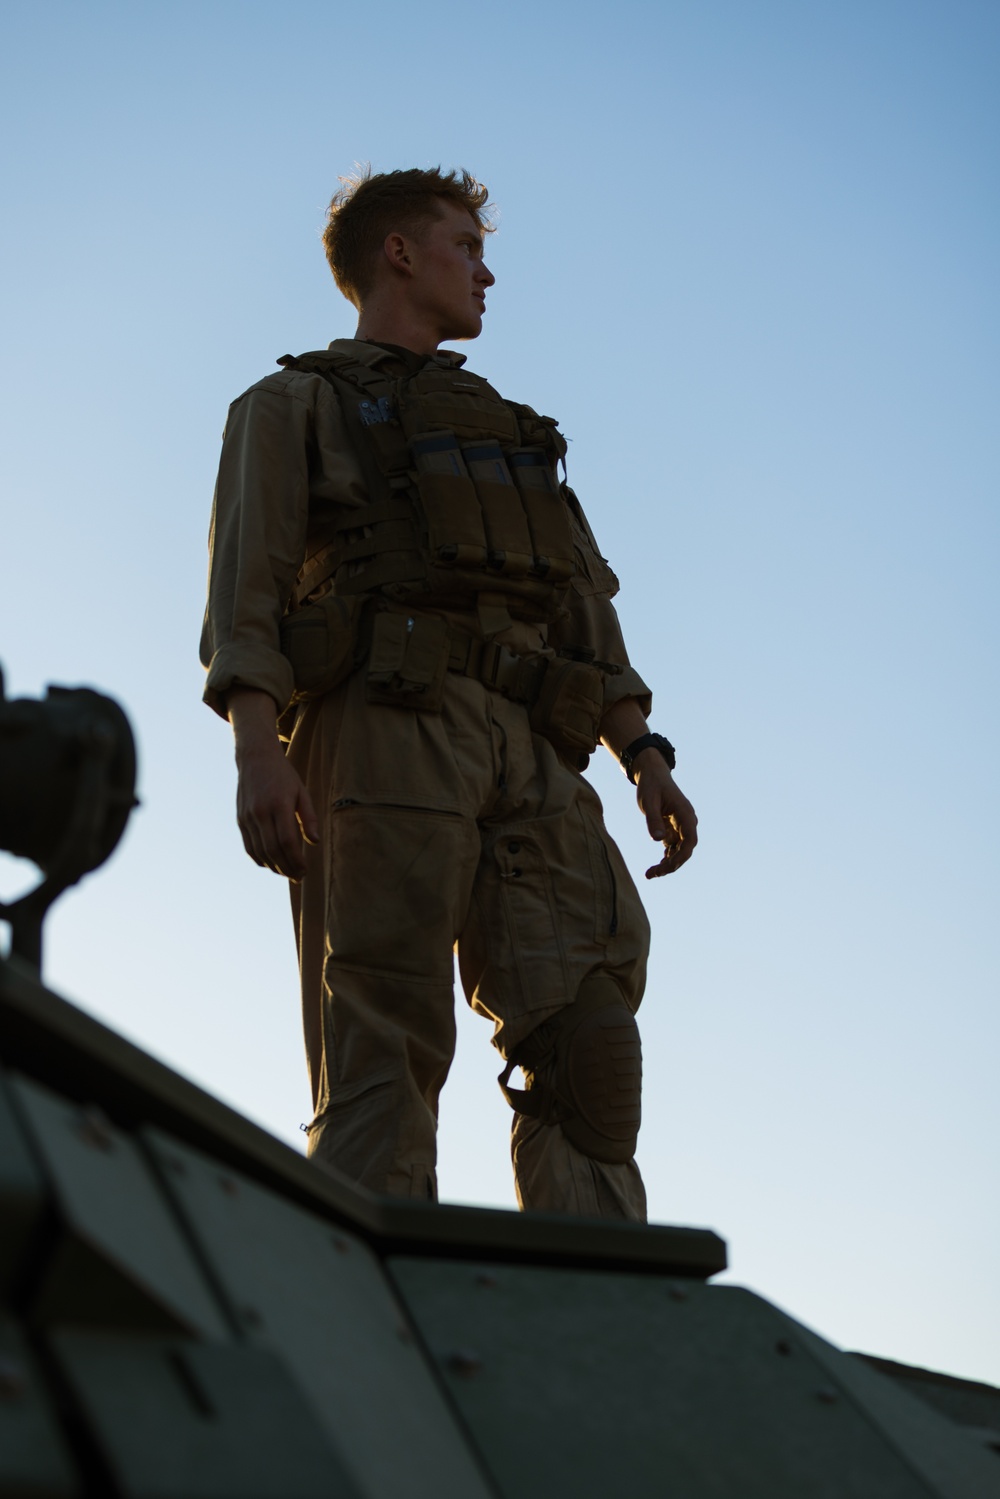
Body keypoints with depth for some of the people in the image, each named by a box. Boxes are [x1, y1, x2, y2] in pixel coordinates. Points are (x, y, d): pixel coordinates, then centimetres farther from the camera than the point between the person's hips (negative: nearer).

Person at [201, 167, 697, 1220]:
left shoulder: (510, 432, 36)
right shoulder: (295, 404, 18)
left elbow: (585, 606, 26)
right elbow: (245, 589, 3)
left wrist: (644, 755, 10)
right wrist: (257, 748, -15)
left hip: (530, 753, 5)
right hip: (383, 727, -5)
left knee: (586, 1036, -12)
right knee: (383, 1054, -14)